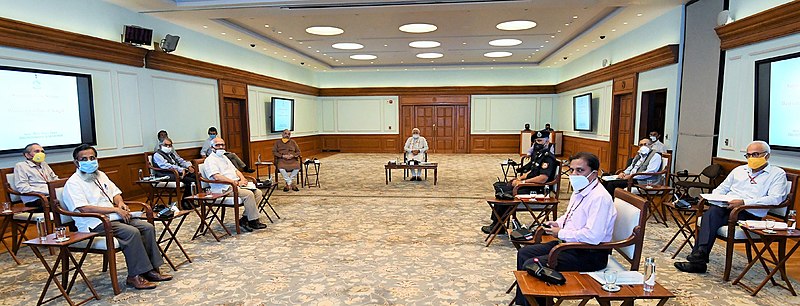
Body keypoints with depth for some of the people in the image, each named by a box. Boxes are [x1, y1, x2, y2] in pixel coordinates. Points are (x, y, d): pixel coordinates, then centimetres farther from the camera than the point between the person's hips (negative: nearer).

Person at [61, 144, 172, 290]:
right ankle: (134, 276, -22)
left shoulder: (100, 175, 18)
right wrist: (115, 210, -19)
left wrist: (120, 203, 2)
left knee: (148, 227, -10)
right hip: (95, 224, -8)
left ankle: (151, 269, -8)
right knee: (132, 232, -29)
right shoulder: (73, 183, -7)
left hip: (115, 217, 8)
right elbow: (85, 209, -18)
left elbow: (115, 193, 26)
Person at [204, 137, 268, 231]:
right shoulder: (210, 160, -6)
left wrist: (242, 179, 2)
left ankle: (244, 219, -6)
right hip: (223, 189, -9)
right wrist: (236, 182, -20)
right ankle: (253, 221, -16)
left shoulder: (224, 157, 24)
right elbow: (217, 177, -19)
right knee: (248, 194, -28)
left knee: (258, 193, -8)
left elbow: (235, 170, 25)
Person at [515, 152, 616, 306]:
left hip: (589, 254, -11)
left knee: (531, 265, -19)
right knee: (524, 253, 11)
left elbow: (593, 236, -31)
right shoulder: (579, 191, 9)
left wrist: (561, 233, -18)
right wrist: (557, 223, 6)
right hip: (568, 242, 11)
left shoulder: (600, 197, -22)